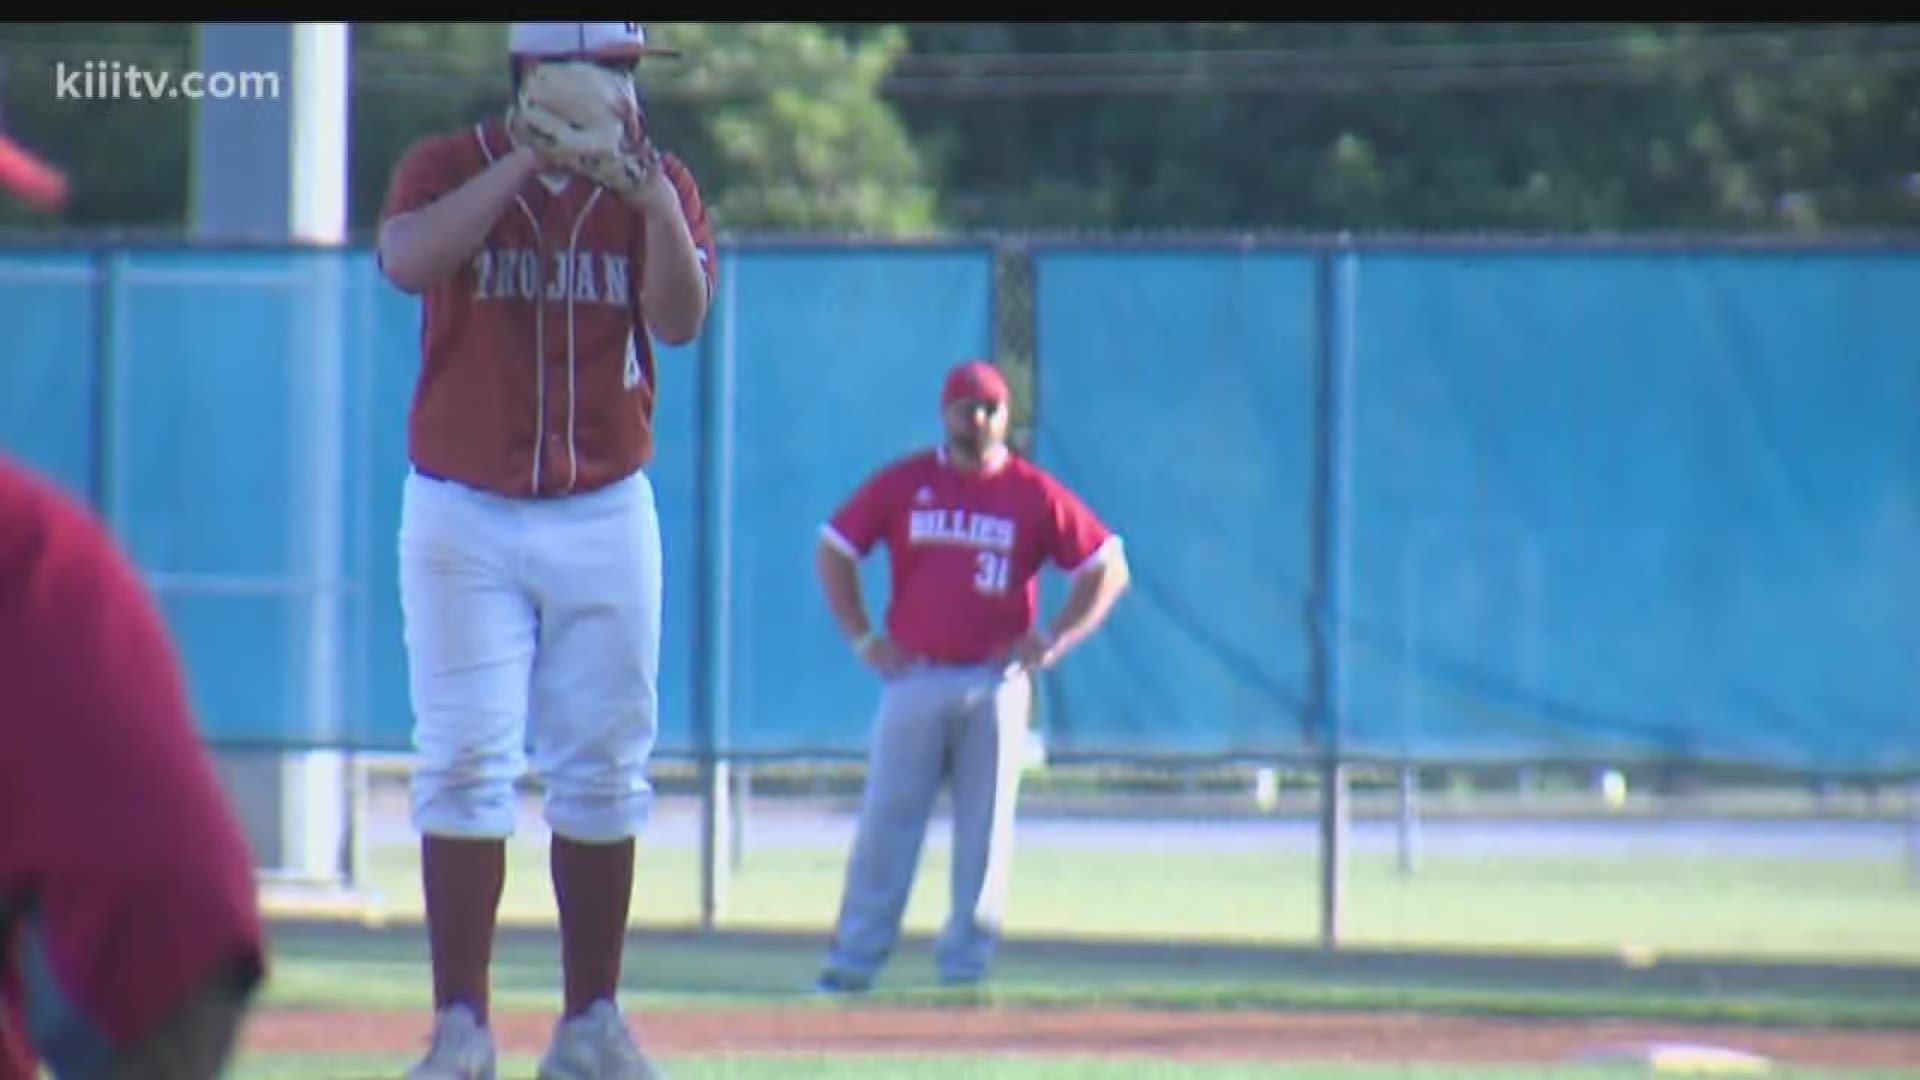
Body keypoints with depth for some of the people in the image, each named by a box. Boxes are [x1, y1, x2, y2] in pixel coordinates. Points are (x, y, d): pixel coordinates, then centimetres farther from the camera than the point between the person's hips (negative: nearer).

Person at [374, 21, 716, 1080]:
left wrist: (648, 187, -20)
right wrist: (528, 159, -21)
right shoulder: (448, 167, -2)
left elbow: (680, 318, -10)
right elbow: (409, 261, -22)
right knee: (464, 766, -6)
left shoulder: (658, 186, 5)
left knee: (604, 773, 5)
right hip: (463, 516, -2)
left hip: (604, 516, 2)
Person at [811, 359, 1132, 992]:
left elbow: (1108, 568, 6)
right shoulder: (904, 484, 6)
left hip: (996, 685, 0)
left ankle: (966, 963, 6)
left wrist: (1053, 641, -3)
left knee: (985, 829, 0)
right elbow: (835, 548, 13)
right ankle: (853, 960, -1)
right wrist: (861, 637, 5)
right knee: (885, 822, -2)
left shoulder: (1034, 494, 3)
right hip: (914, 678, 0)